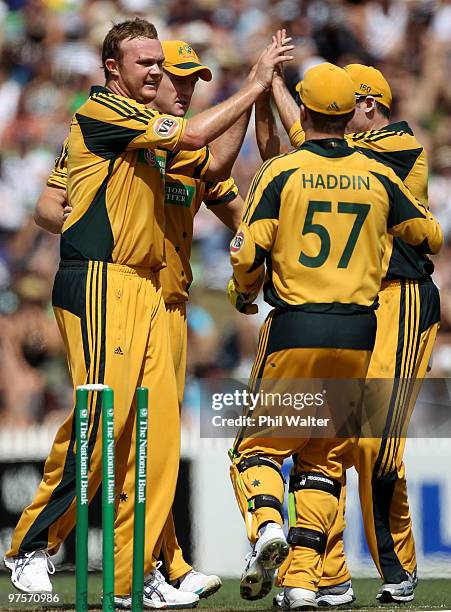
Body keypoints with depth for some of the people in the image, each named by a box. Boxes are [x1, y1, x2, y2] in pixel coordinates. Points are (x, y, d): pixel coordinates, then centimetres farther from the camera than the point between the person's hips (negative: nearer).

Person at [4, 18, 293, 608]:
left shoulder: (146, 128, 23)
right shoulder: (100, 112, -5)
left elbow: (209, 166, 19)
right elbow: (194, 136, -13)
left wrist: (259, 98, 10)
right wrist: (254, 84, -5)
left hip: (147, 289, 9)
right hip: (99, 286, -9)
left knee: (157, 428, 0)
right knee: (100, 418, -13)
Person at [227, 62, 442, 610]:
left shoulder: (282, 172, -3)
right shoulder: (378, 177, 6)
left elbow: (247, 253, -9)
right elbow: (430, 237, 17)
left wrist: (244, 292, 12)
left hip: (294, 328, -3)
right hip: (357, 334, 3)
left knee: (258, 445, 9)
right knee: (326, 457, 11)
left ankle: (267, 525, -20)